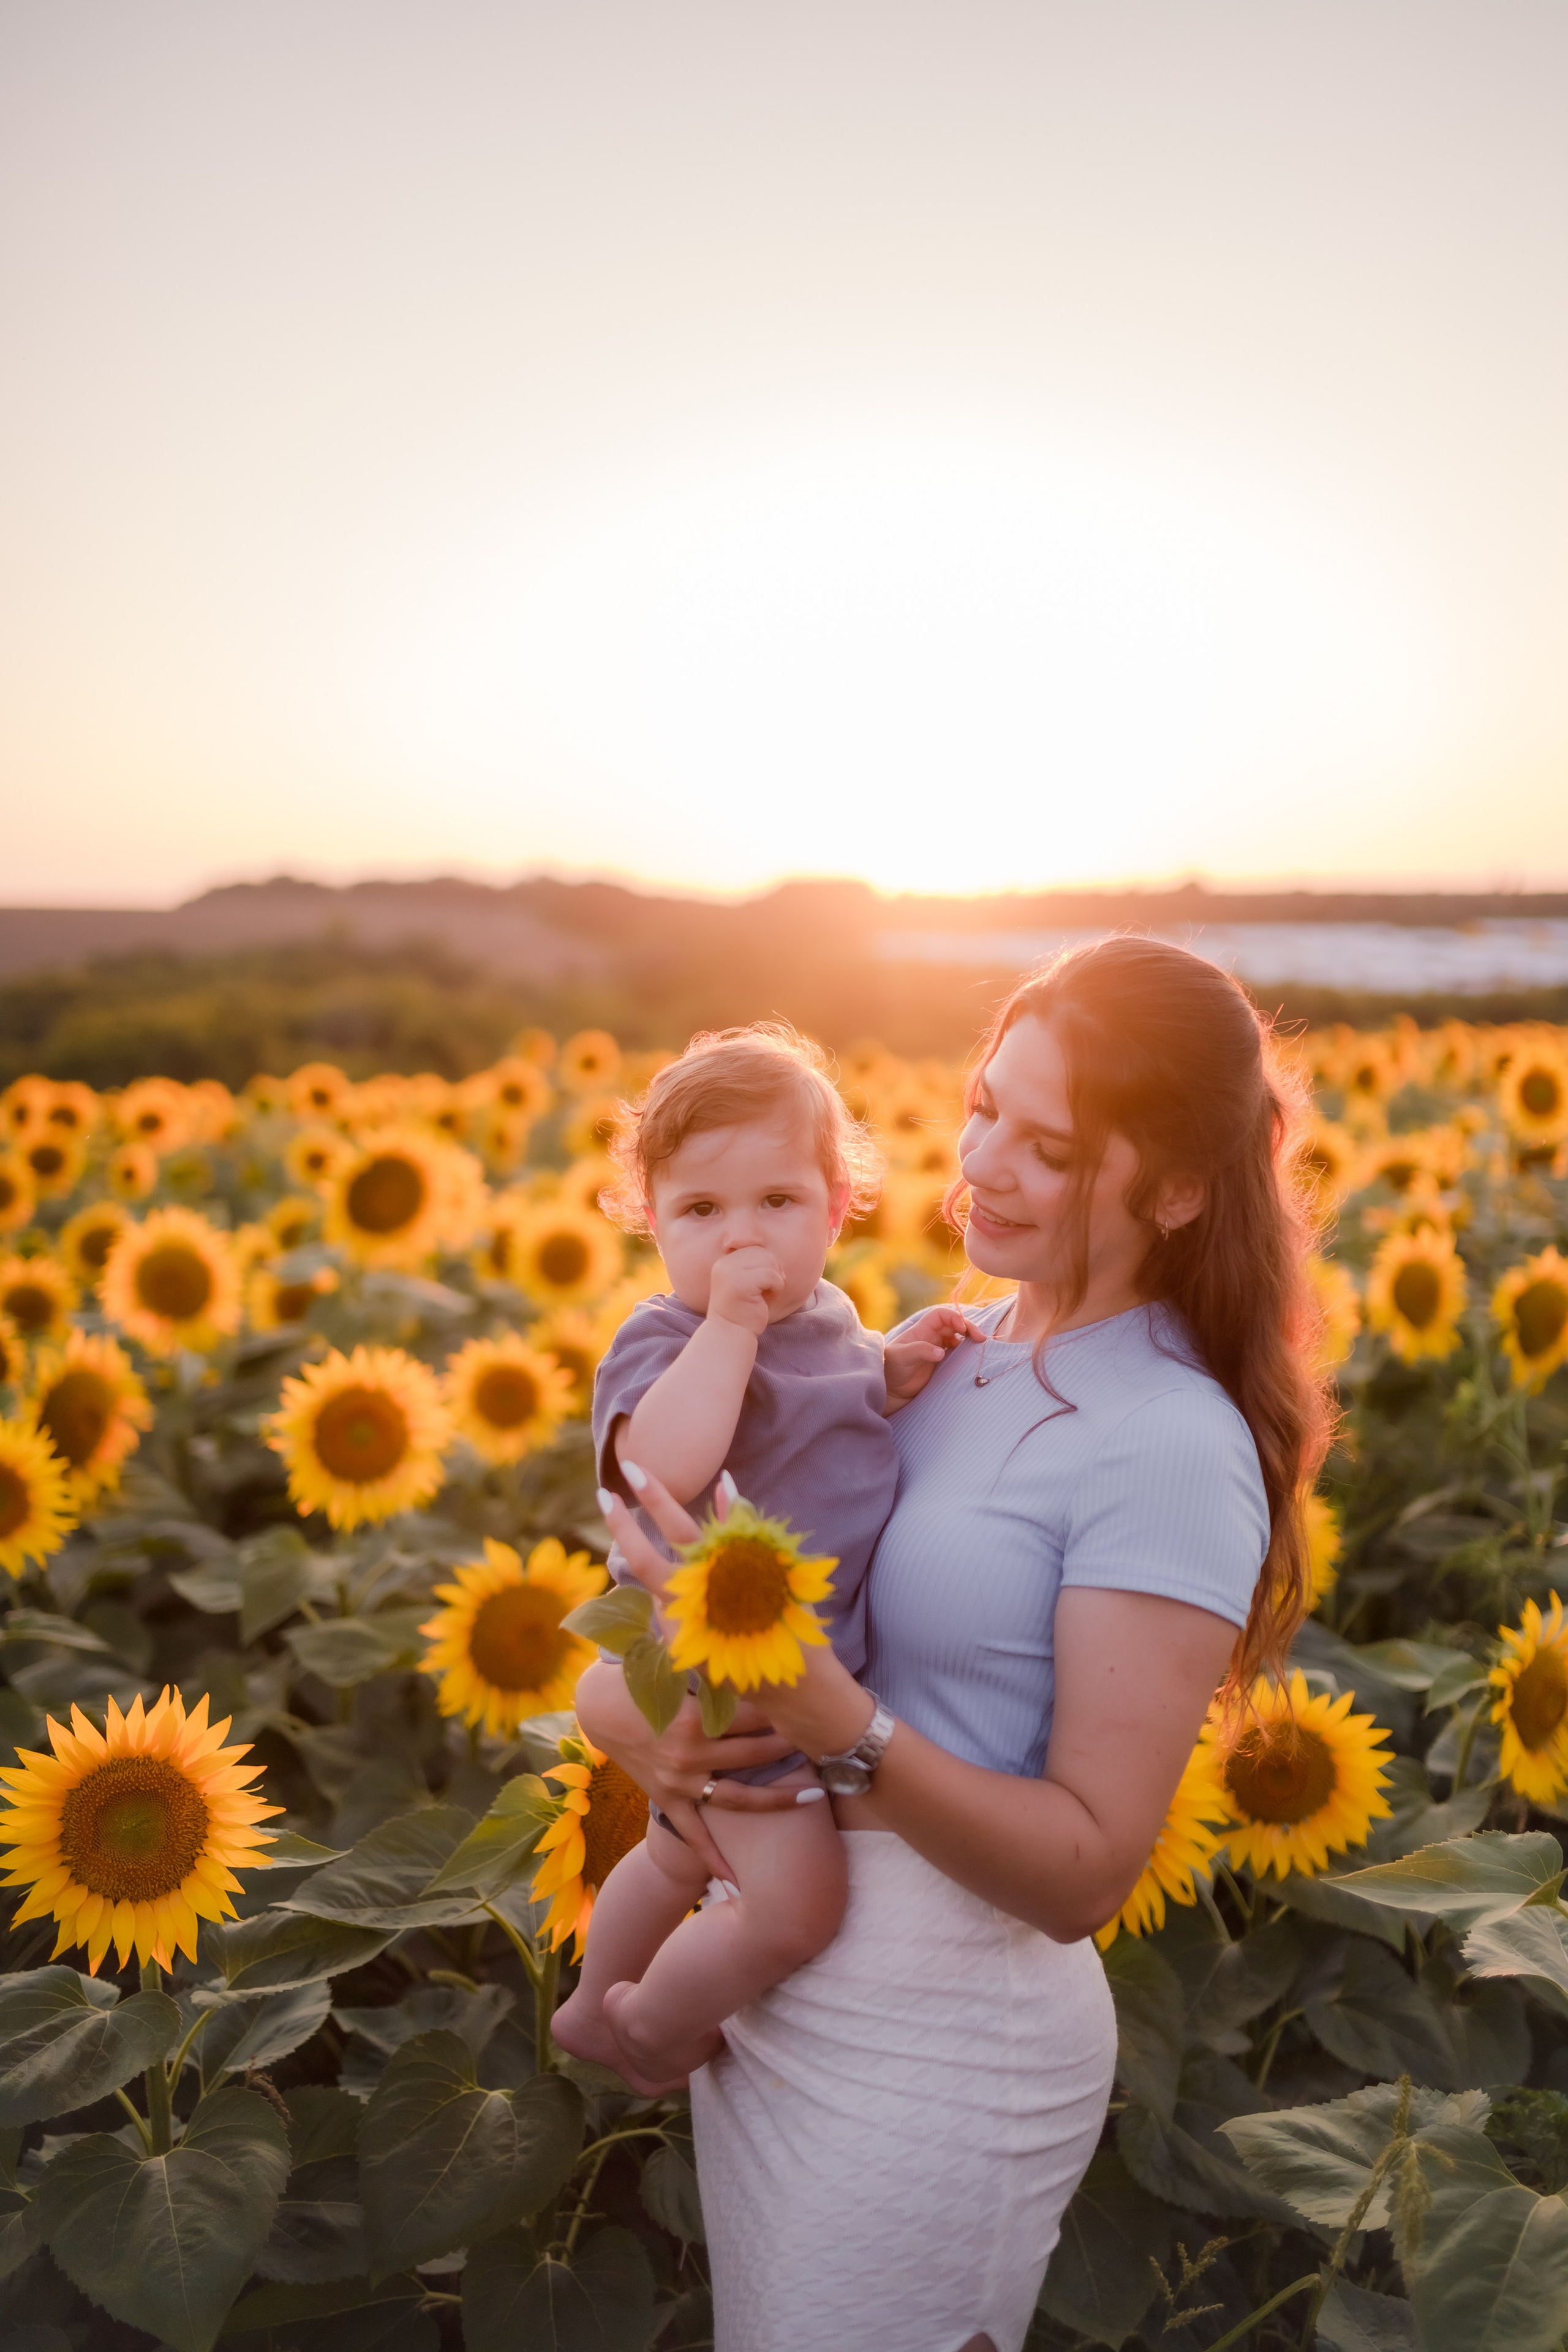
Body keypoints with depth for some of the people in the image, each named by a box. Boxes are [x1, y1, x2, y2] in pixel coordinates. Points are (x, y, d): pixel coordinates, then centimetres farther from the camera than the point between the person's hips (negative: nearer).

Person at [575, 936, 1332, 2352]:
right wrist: (619, 1704, -14)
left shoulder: (1171, 1446, -20)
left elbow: (1087, 1872, -20)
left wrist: (828, 1715, -31)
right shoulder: (948, 1355, 0)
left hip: (936, 2047, -7)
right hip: (765, 1984, 7)